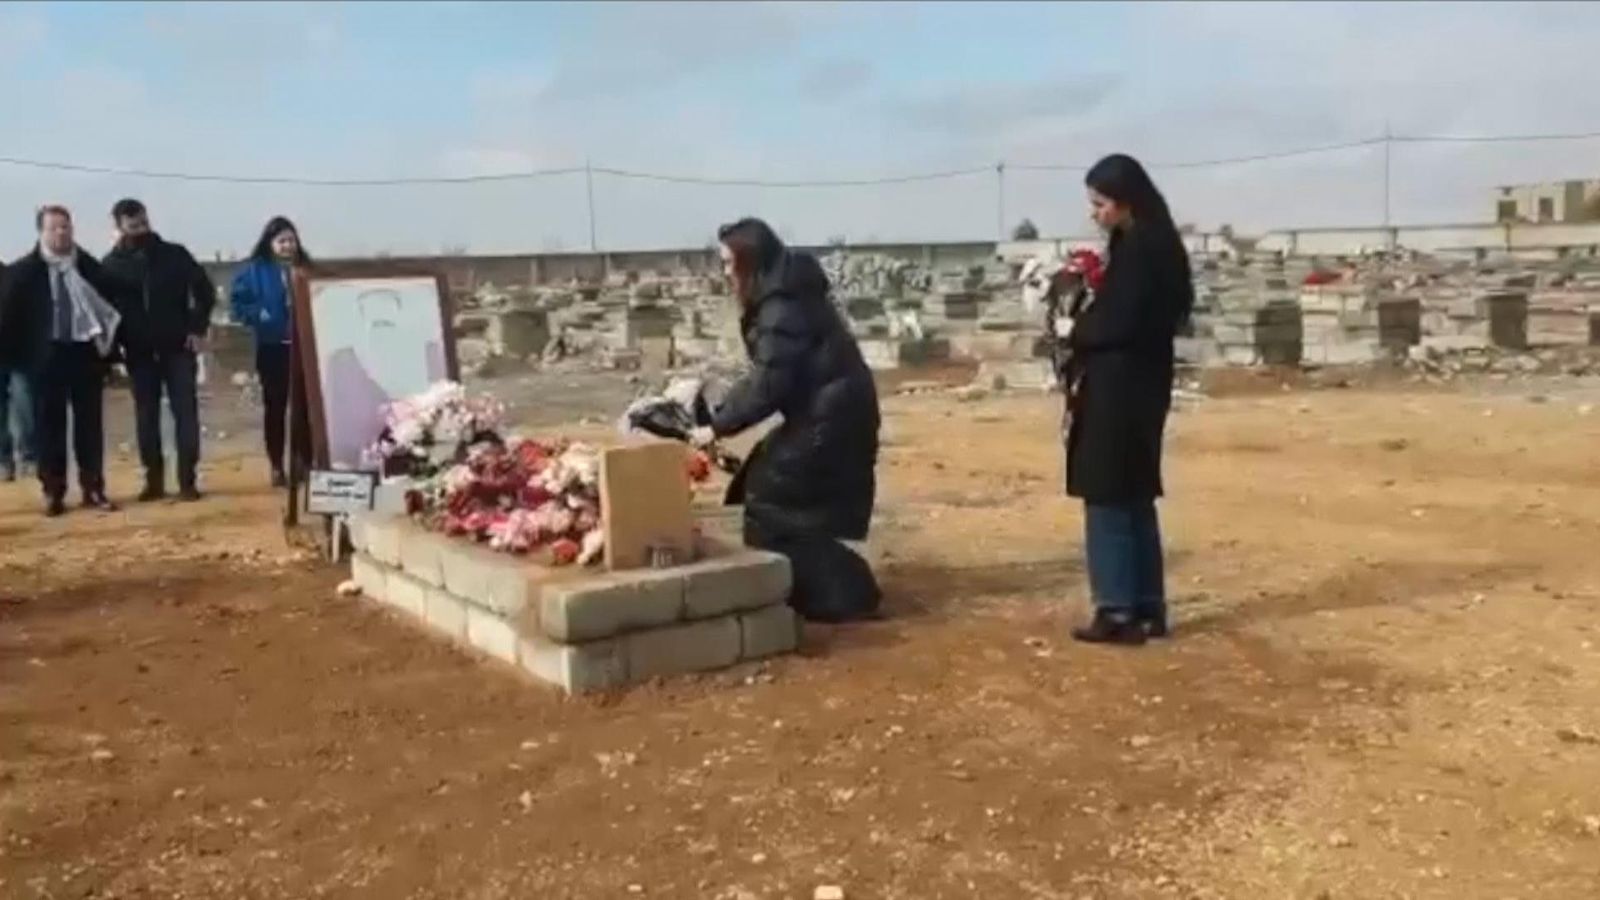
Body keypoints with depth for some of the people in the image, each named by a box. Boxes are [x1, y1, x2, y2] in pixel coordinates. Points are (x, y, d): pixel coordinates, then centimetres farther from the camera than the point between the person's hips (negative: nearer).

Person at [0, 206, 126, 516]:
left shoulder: (90, 268, 5)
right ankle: (53, 492, 10)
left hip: (86, 352, 2)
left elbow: (114, 303, 9)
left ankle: (93, 489, 12)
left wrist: (108, 346, 1)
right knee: (50, 426, 3)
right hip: (46, 357, -1)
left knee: (90, 424, 5)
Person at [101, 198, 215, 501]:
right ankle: (154, 479, 14)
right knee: (146, 416, 6)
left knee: (185, 412, -2)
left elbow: (205, 290, 4)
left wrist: (198, 329, -4)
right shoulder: (110, 265, 1)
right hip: (139, 352, 1)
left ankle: (187, 479, 2)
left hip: (178, 347, -1)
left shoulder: (175, 254, 0)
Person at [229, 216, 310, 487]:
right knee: (275, 407, 3)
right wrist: (258, 316, -17)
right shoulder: (255, 270, -1)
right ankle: (277, 467, 9)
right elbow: (238, 301, -4)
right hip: (273, 347, -2)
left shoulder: (305, 267, 7)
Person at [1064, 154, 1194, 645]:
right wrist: (1086, 320, 5)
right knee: (1134, 499, 13)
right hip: (1138, 383, 10)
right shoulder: (1154, 243, 13)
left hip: (1118, 387, -10)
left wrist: (1075, 330, -4)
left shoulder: (1135, 248, -16)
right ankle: (1147, 608, 19)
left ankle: (1118, 612, 3)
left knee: (1108, 500, -2)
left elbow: (1118, 323, -20)